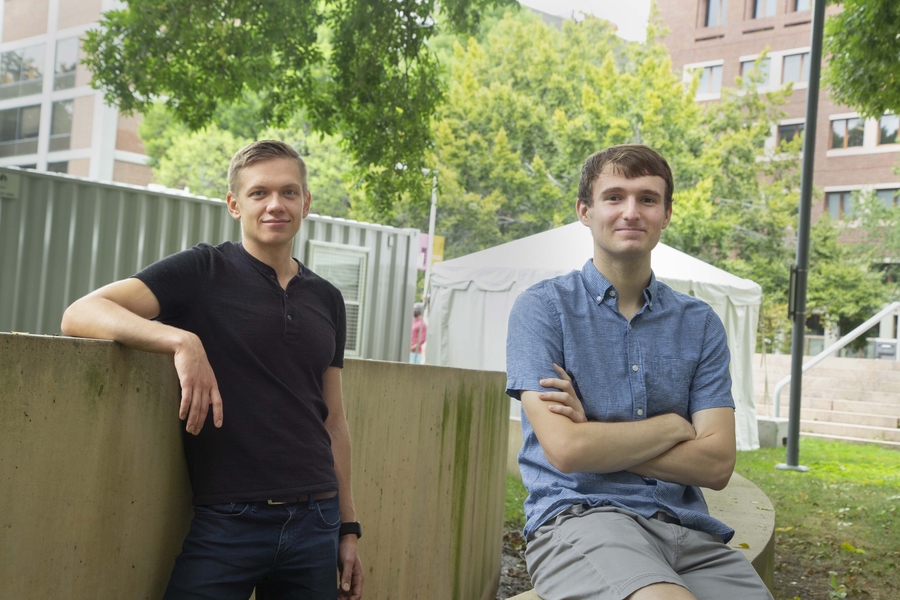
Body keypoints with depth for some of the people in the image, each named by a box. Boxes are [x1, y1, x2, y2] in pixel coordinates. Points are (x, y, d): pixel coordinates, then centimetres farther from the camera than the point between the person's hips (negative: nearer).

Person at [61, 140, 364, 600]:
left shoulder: (326, 299, 12)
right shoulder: (202, 272, -2)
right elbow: (80, 315, -14)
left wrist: (348, 527, 14)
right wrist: (181, 340, -29)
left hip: (315, 522, 4)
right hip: (227, 522, -4)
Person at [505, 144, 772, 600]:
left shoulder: (700, 323, 13)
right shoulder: (543, 307, 2)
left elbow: (717, 464, 2)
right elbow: (565, 449, -10)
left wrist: (596, 436, -6)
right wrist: (673, 426, 1)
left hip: (685, 528, 5)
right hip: (578, 516, -4)